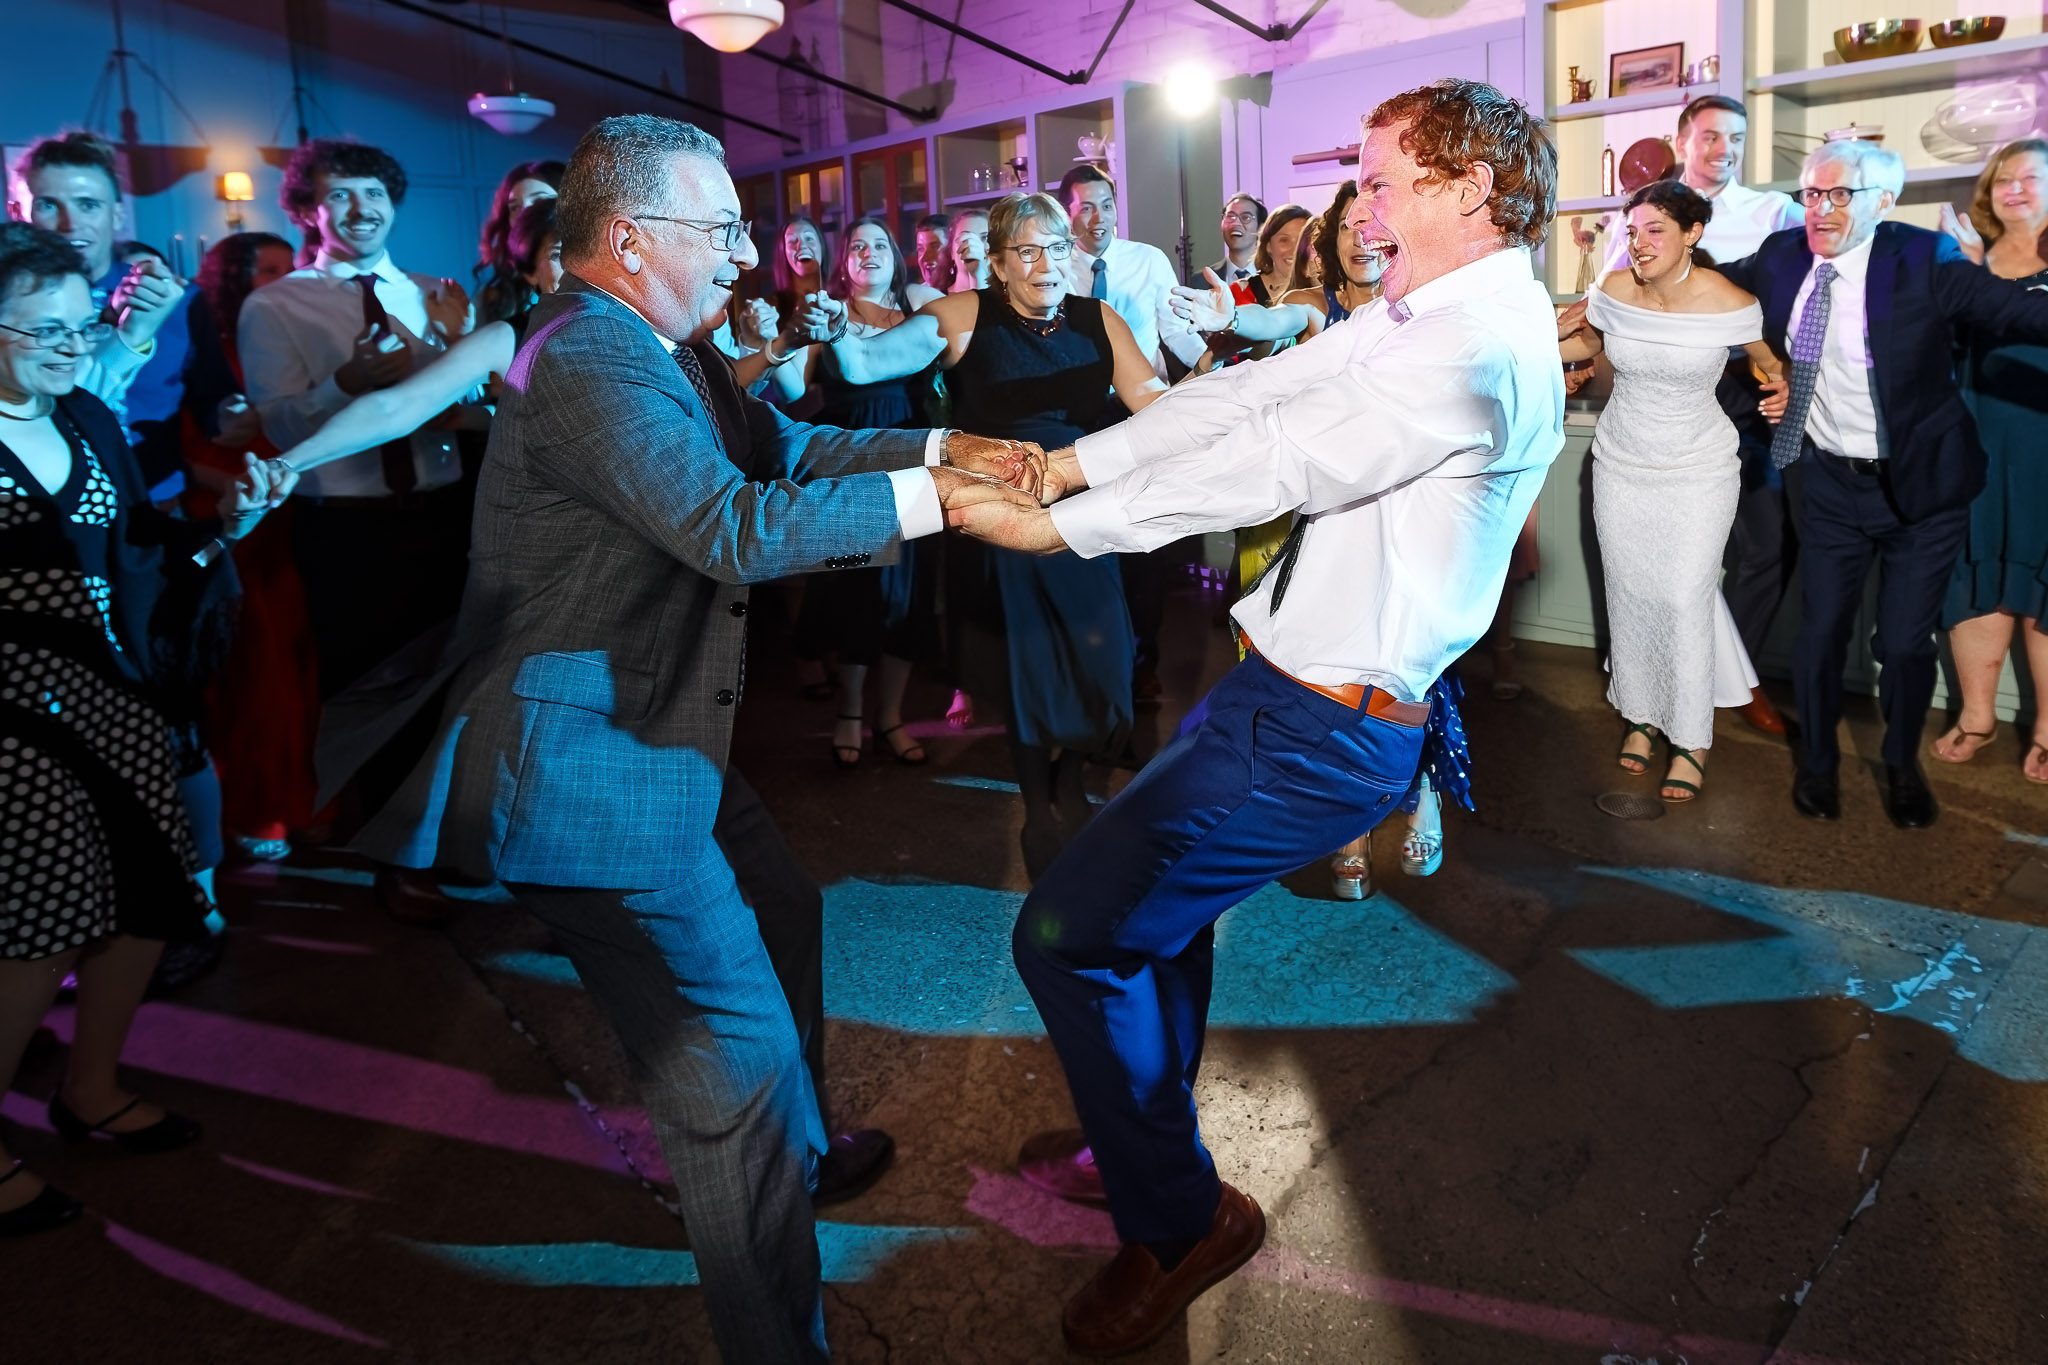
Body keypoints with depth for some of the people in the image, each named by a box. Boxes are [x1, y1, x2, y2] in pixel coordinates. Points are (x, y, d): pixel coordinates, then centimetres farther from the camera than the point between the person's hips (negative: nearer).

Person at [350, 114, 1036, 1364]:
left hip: (658, 739, 11)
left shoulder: (661, 350, 10)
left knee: (782, 918, 27)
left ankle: (802, 1158, 51)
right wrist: (928, 498, -22)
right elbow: (737, 528, -31)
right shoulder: (589, 363, -22)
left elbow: (786, 446, 8)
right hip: (587, 776, -11)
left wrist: (943, 449, -5)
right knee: (740, 1054, -7)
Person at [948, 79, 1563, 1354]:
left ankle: (1178, 1221, 12)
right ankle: (1150, 1115, 48)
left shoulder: (1480, 350, -22)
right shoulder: (1419, 313, 9)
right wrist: (1069, 460, -2)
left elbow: (1270, 463, -23)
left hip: (1319, 727, -10)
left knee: (1069, 934, -9)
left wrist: (1057, 524, -16)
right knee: (1156, 870, 27)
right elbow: (1247, 392, 5)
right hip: (1300, 688, 10)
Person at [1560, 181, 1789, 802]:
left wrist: (1778, 383, -19)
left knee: (1685, 600, -5)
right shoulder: (1615, 291, -8)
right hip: (1621, 466, 4)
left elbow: (1765, 356, 2)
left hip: (1698, 472, -3)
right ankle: (1642, 714, 29)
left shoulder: (1729, 303, -17)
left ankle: (1691, 739, 10)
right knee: (1627, 594, 10)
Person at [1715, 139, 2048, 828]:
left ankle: (1903, 767, 32)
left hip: (1921, 486, -2)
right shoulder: (1782, 257, -3)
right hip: (1830, 482, 2)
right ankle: (1819, 761, 33)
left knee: (1906, 642, 5)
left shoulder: (1923, 260, -14)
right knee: (1820, 634, 9)